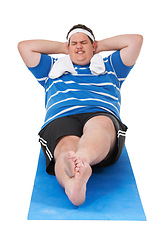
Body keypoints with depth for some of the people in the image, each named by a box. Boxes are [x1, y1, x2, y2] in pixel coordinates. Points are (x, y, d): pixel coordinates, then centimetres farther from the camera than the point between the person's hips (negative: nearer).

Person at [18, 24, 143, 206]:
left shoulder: (109, 67, 37)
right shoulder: (53, 68, 39)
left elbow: (136, 40, 33)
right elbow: (24, 46, 36)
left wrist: (100, 45, 39)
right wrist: (62, 47, 41)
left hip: (102, 114, 0)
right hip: (60, 118, 0)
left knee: (100, 126, -40)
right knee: (67, 147, -38)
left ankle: (81, 158, -71)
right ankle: (72, 184, -68)